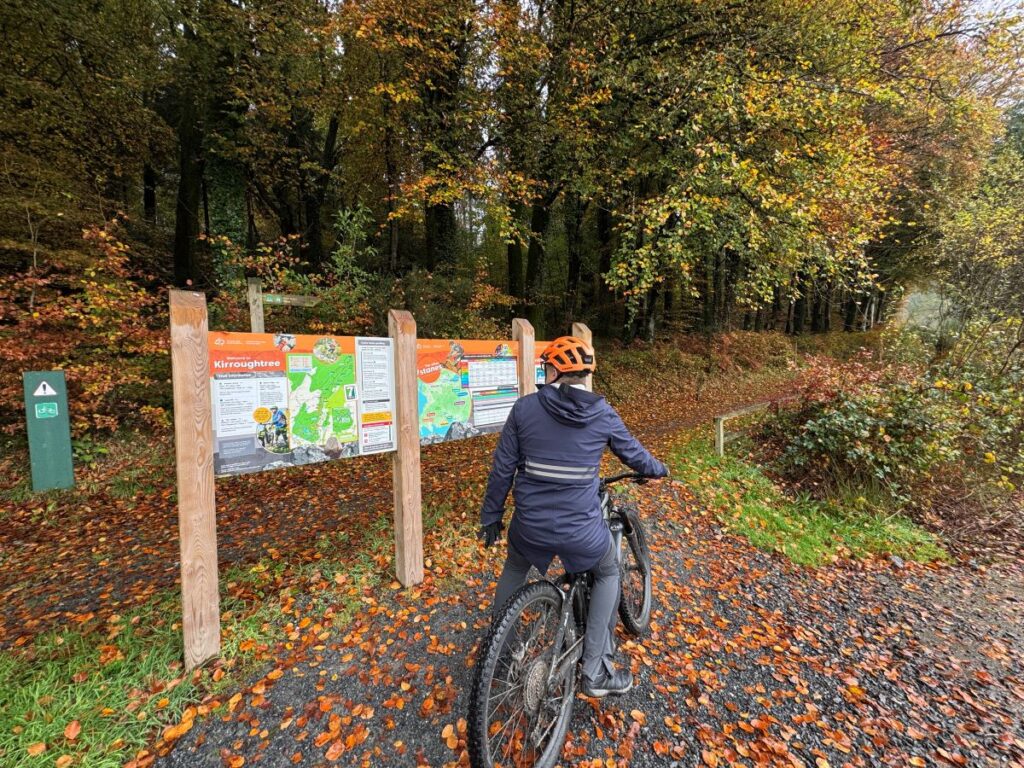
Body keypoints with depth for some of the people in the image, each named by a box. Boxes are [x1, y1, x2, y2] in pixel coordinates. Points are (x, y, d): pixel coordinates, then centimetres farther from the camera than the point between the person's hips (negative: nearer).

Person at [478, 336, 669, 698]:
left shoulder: (525, 407, -7)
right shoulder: (602, 413, -5)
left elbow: (502, 468, -3)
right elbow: (633, 452, 11)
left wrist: (491, 516, 10)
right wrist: (658, 469, 33)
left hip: (529, 525, 1)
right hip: (580, 529, -1)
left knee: (514, 569, 34)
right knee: (608, 574, 30)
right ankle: (596, 672, 32)